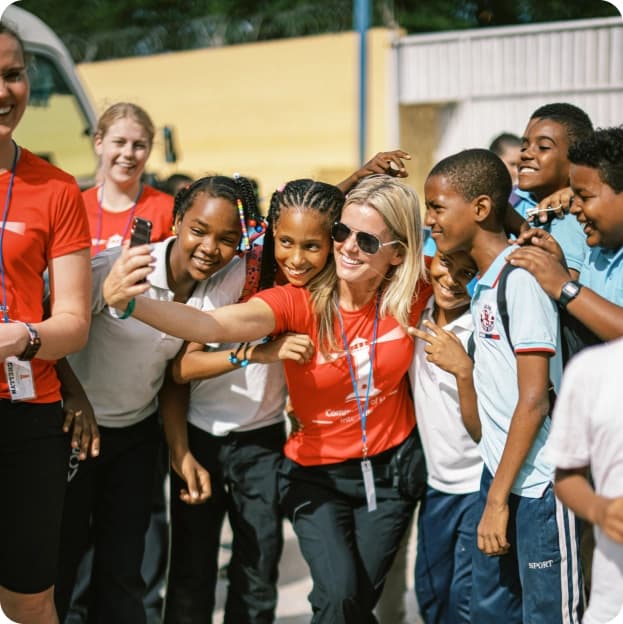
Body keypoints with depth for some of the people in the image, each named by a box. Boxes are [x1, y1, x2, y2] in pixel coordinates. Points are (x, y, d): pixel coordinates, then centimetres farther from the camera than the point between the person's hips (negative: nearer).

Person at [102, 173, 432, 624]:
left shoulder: (412, 296, -12)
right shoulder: (298, 304, -19)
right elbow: (214, 325, -36)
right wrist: (130, 303, -52)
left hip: (391, 467, 2)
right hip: (316, 475, -1)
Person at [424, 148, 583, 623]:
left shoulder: (521, 276, -15)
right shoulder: (481, 283, 10)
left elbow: (534, 399, -18)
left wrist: (498, 499, -16)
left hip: (538, 482, -8)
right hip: (499, 474, 8)